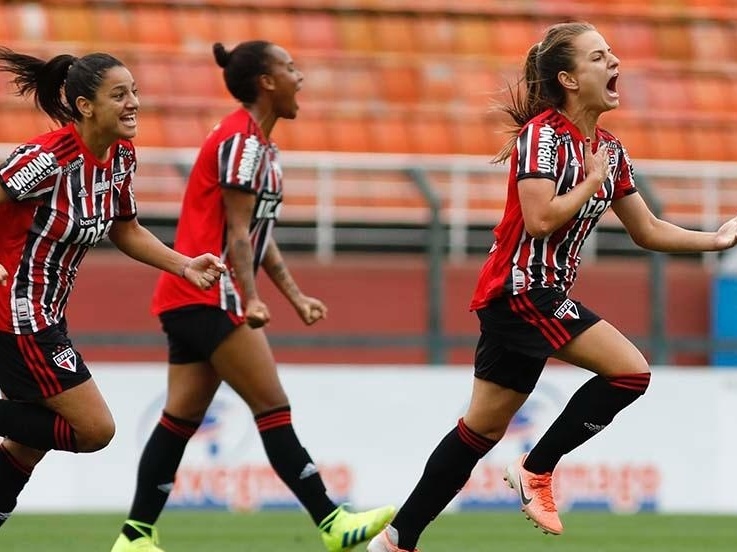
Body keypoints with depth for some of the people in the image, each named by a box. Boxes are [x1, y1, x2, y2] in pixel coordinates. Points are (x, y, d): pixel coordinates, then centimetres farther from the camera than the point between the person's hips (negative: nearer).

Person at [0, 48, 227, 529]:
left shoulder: (121, 156, 3)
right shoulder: (50, 158, -23)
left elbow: (126, 232, 17)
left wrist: (185, 265, 5)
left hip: (46, 318, 9)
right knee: (95, 429, -8)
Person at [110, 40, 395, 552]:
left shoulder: (260, 144, 19)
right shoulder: (242, 139, -11)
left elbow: (261, 235, 22)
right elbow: (237, 231, -16)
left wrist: (296, 297, 18)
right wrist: (251, 300, -21)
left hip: (190, 300, 10)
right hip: (209, 298, -10)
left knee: (181, 418, 6)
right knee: (274, 409, -9)